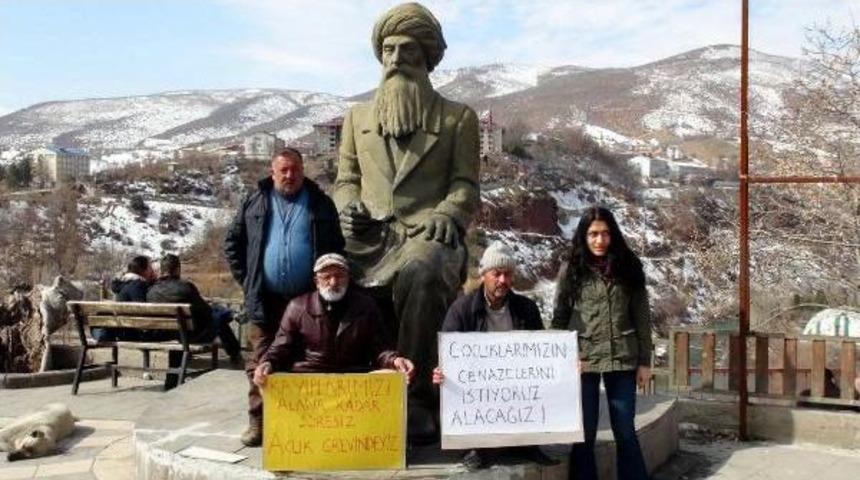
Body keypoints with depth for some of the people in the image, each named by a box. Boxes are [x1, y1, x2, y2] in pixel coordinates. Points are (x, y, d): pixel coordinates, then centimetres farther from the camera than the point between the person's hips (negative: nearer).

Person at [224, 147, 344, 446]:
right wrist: (246, 280, 5)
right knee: (260, 360, 3)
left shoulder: (320, 203, 6)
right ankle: (258, 421, 12)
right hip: (265, 299, 1)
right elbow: (232, 243, 13)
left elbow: (337, 247, 10)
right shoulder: (256, 202, 8)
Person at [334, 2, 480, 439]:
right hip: (370, 234, 3)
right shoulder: (357, 117, 25)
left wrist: (446, 213, -14)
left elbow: (465, 184, 7)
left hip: (426, 232, -3)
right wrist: (348, 207, -1)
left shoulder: (458, 117, 15)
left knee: (419, 275, -39)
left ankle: (416, 399, -29)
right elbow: (345, 179, 22)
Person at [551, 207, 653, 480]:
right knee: (584, 433, 5)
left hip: (622, 359, 1)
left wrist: (644, 361, 3)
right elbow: (559, 318, 3)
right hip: (583, 360, -1)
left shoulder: (628, 268, 5)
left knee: (626, 432, 7)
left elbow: (641, 318, 6)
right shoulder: (571, 269, 2)